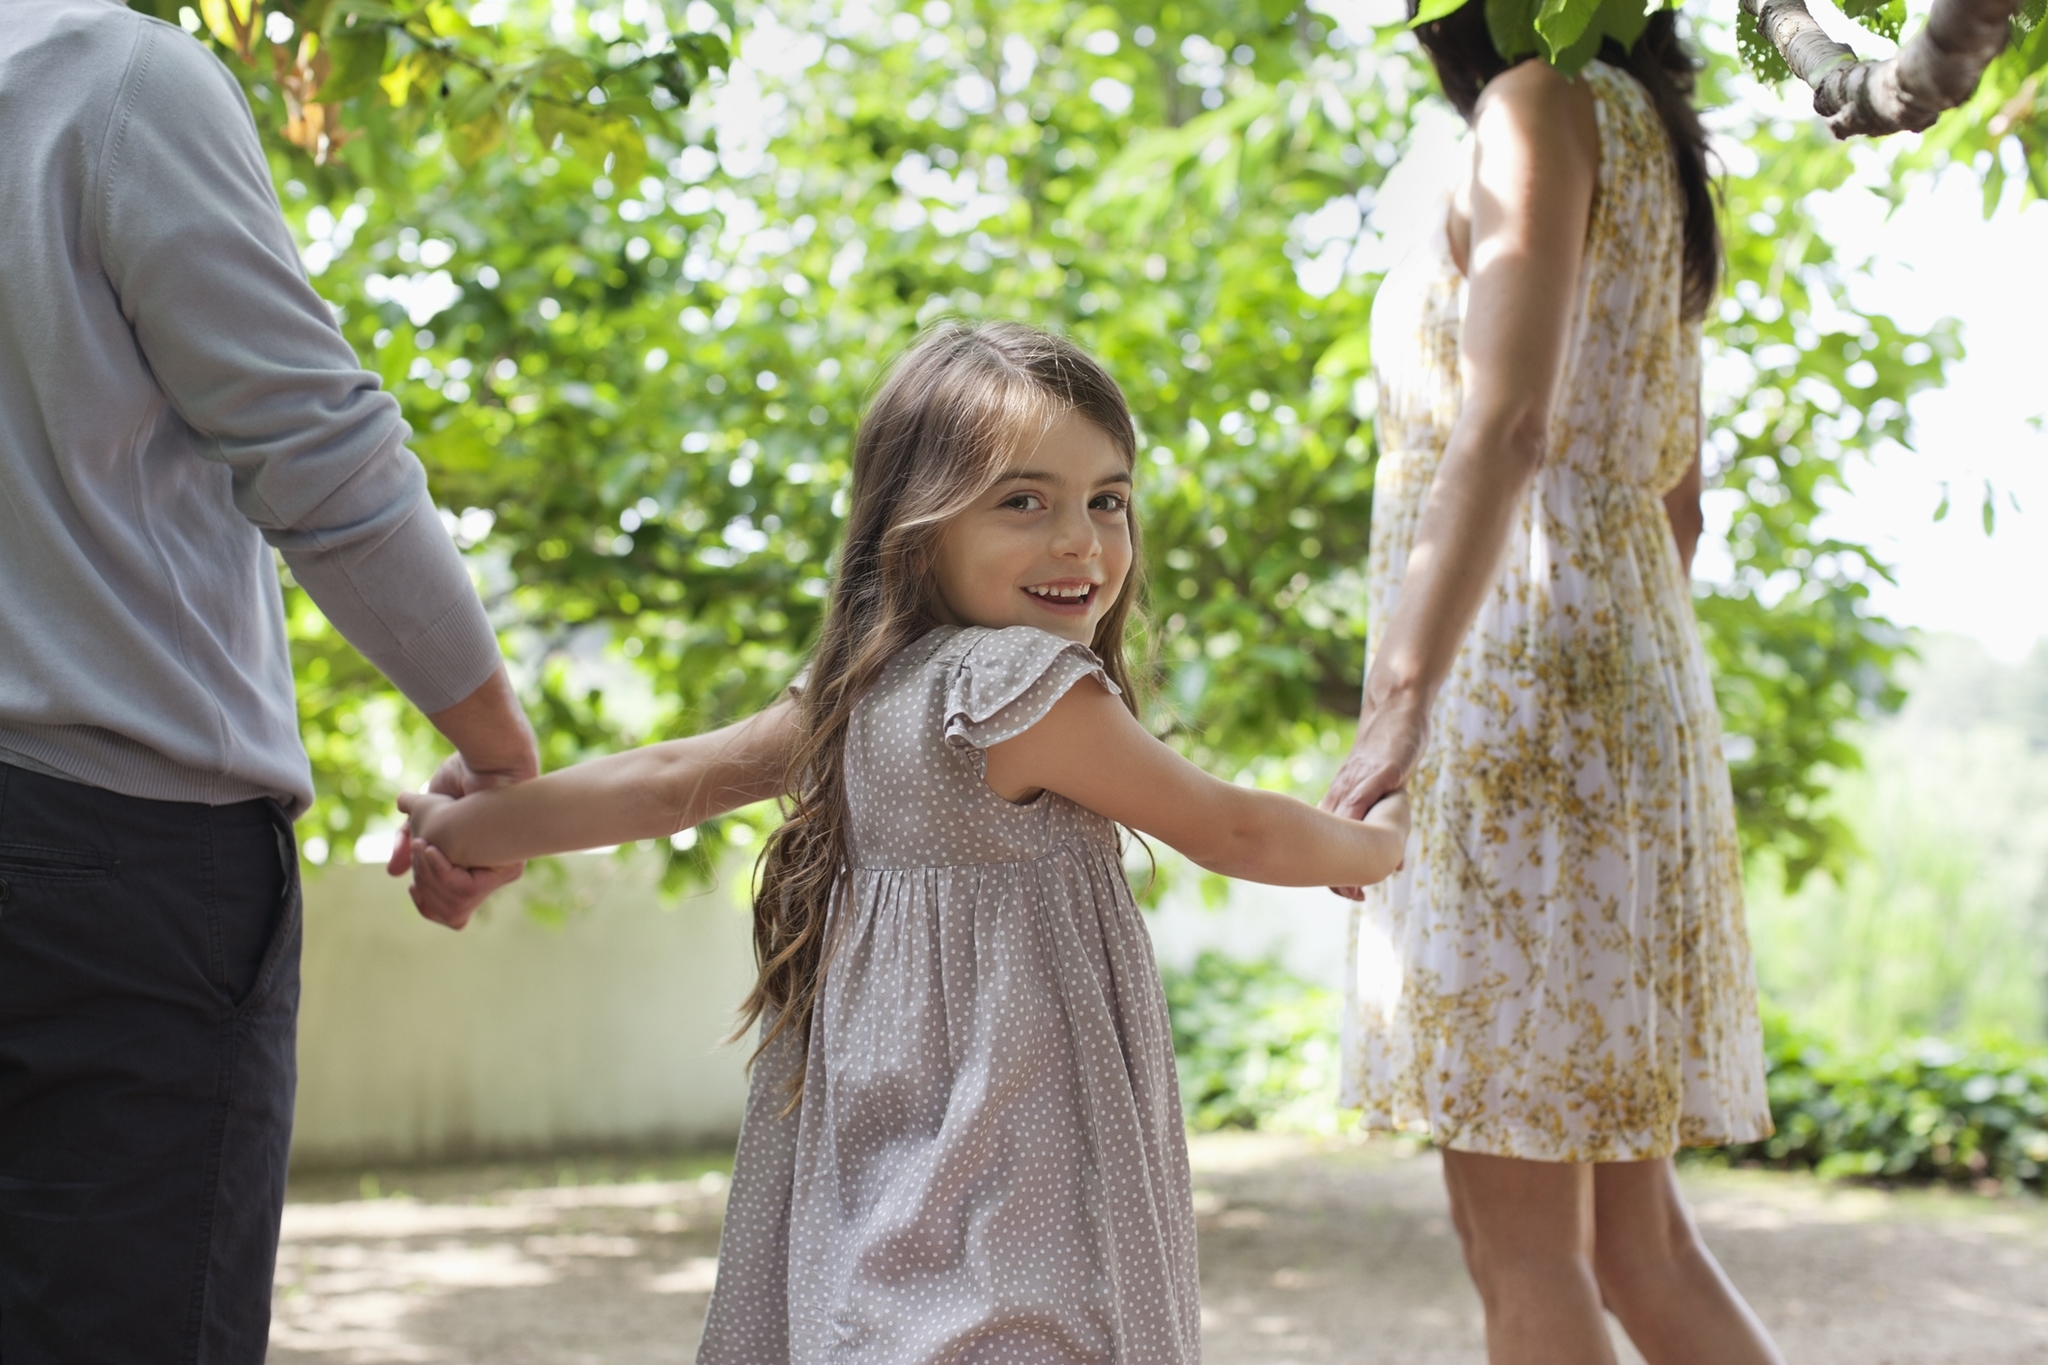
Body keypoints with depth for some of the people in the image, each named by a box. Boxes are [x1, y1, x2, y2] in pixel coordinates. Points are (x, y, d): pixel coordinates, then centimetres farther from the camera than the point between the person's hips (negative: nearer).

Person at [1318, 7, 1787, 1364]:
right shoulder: (1646, 154, 22)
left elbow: (1508, 424, -19)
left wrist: (1403, 706, -24)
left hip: (1519, 689, -9)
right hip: (1627, 676, 9)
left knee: (1521, 1239, -6)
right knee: (1624, 1230, 10)